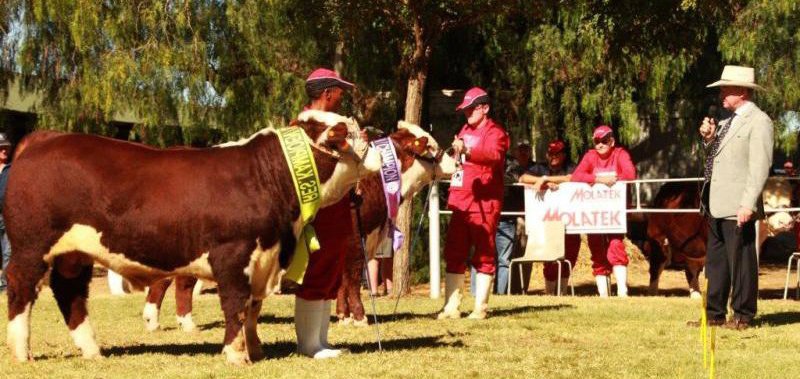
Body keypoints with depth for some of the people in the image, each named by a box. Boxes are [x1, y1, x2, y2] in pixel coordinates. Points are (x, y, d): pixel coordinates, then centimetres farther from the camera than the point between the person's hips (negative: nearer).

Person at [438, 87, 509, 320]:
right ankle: (451, 307, 7)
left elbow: (494, 154, -26)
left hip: (484, 202, -7)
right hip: (461, 201, 7)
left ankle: (480, 307, -1)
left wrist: (468, 151, -40)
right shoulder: (465, 131, 20)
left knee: (483, 255, -3)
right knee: (454, 254, 4)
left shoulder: (494, 132, -4)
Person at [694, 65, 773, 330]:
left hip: (737, 208, -9)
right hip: (716, 206, 9)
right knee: (715, 262, 14)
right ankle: (715, 314, 21)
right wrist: (709, 138, 4)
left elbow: (760, 166, -16)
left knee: (740, 261, -2)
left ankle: (743, 316, 5)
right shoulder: (728, 122, 18)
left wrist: (748, 205, -22)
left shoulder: (759, 121, -9)